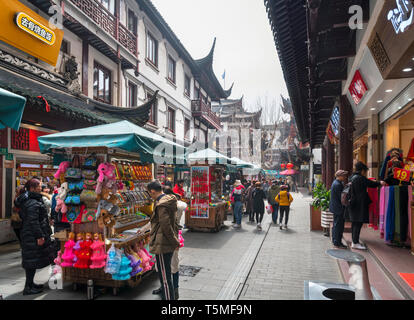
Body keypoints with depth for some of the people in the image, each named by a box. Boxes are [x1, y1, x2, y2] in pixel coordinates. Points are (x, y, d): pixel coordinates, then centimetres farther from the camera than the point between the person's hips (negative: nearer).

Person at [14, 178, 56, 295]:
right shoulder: (32, 203, -20)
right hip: (33, 237, -10)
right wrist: (39, 236, -22)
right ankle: (28, 288, 5)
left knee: (32, 260, 18)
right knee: (33, 260, -3)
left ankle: (30, 283, 29)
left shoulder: (25, 201, 14)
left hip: (28, 235, 10)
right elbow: (33, 221, -24)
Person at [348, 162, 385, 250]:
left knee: (355, 222, 14)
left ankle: (354, 241, 21)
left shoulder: (352, 177, 13)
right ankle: (355, 243, -3)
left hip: (353, 203, 10)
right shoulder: (360, 178, -17)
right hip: (360, 204, -10)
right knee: (358, 223, -6)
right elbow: (371, 184, -10)